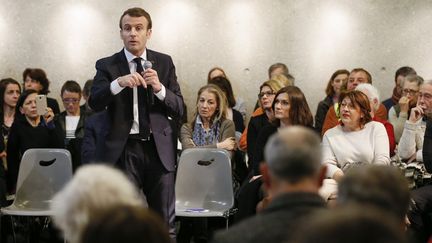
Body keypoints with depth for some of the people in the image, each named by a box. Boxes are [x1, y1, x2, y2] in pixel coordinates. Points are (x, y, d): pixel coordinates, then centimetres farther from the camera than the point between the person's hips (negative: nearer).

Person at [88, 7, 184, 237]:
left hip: (159, 149, 2)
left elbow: (179, 109, 4)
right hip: (123, 150, -1)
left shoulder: (164, 62, 8)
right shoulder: (107, 65, 3)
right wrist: (118, 83, -28)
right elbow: (94, 103, -12)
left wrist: (159, 88, -14)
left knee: (165, 223, 6)